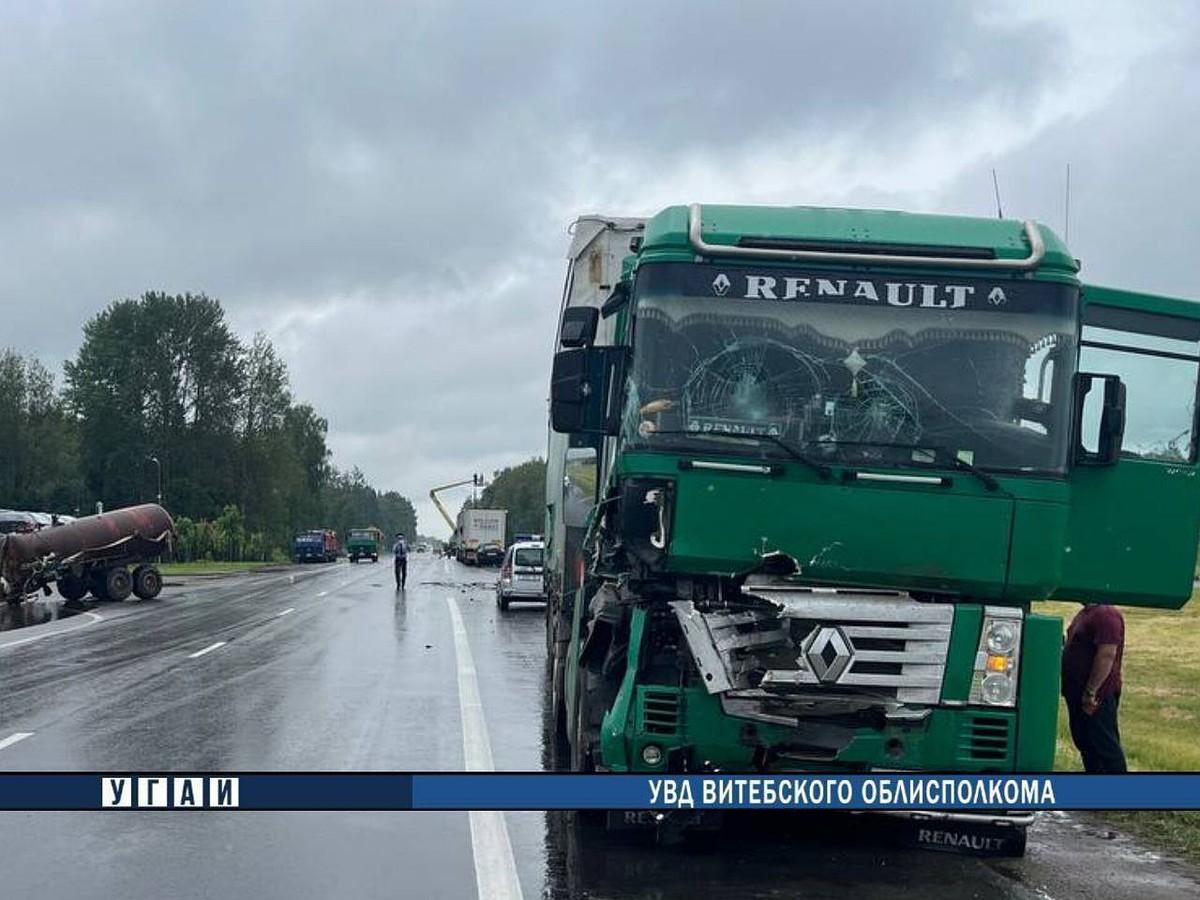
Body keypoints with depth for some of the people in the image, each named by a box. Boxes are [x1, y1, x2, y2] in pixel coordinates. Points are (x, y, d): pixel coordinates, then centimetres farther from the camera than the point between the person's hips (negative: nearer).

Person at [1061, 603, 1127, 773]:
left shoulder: (1106, 614, -19)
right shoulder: (1087, 612, 13)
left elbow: (1107, 655, -25)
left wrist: (1090, 692, -24)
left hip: (1097, 695, -10)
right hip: (1078, 692, 10)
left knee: (1104, 745, -5)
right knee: (1085, 742, 16)